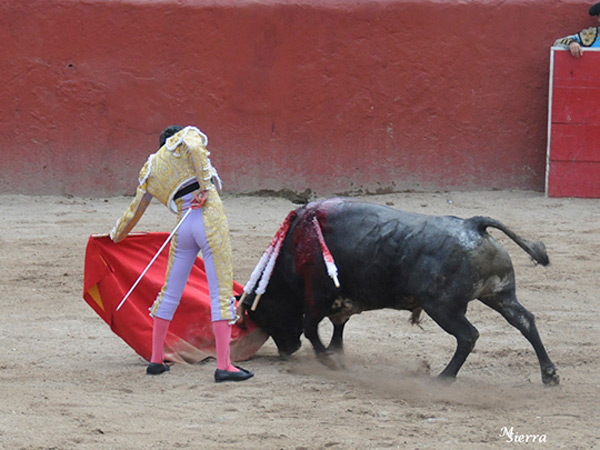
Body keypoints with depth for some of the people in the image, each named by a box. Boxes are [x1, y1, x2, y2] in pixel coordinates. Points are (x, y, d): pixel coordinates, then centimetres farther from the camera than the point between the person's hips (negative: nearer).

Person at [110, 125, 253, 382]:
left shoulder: (150, 170, 21)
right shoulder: (188, 135, 11)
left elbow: (136, 208, 27)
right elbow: (195, 147, -14)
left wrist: (117, 235, 42)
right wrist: (205, 185, -13)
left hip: (183, 226, 4)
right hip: (210, 218, -4)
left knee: (170, 293, 17)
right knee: (221, 292, -6)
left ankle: (156, 360, 23)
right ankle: (223, 366, -12)